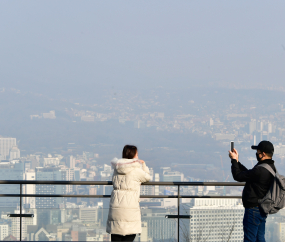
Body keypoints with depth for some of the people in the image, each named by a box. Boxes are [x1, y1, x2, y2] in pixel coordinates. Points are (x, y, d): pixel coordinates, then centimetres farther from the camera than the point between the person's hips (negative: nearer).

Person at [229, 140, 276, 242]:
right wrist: (237, 161, 17)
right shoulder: (271, 167, 7)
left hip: (254, 209, -10)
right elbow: (248, 173, 17)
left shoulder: (260, 170, -26)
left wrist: (234, 160, -3)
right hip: (262, 209, 10)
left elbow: (238, 176, -18)